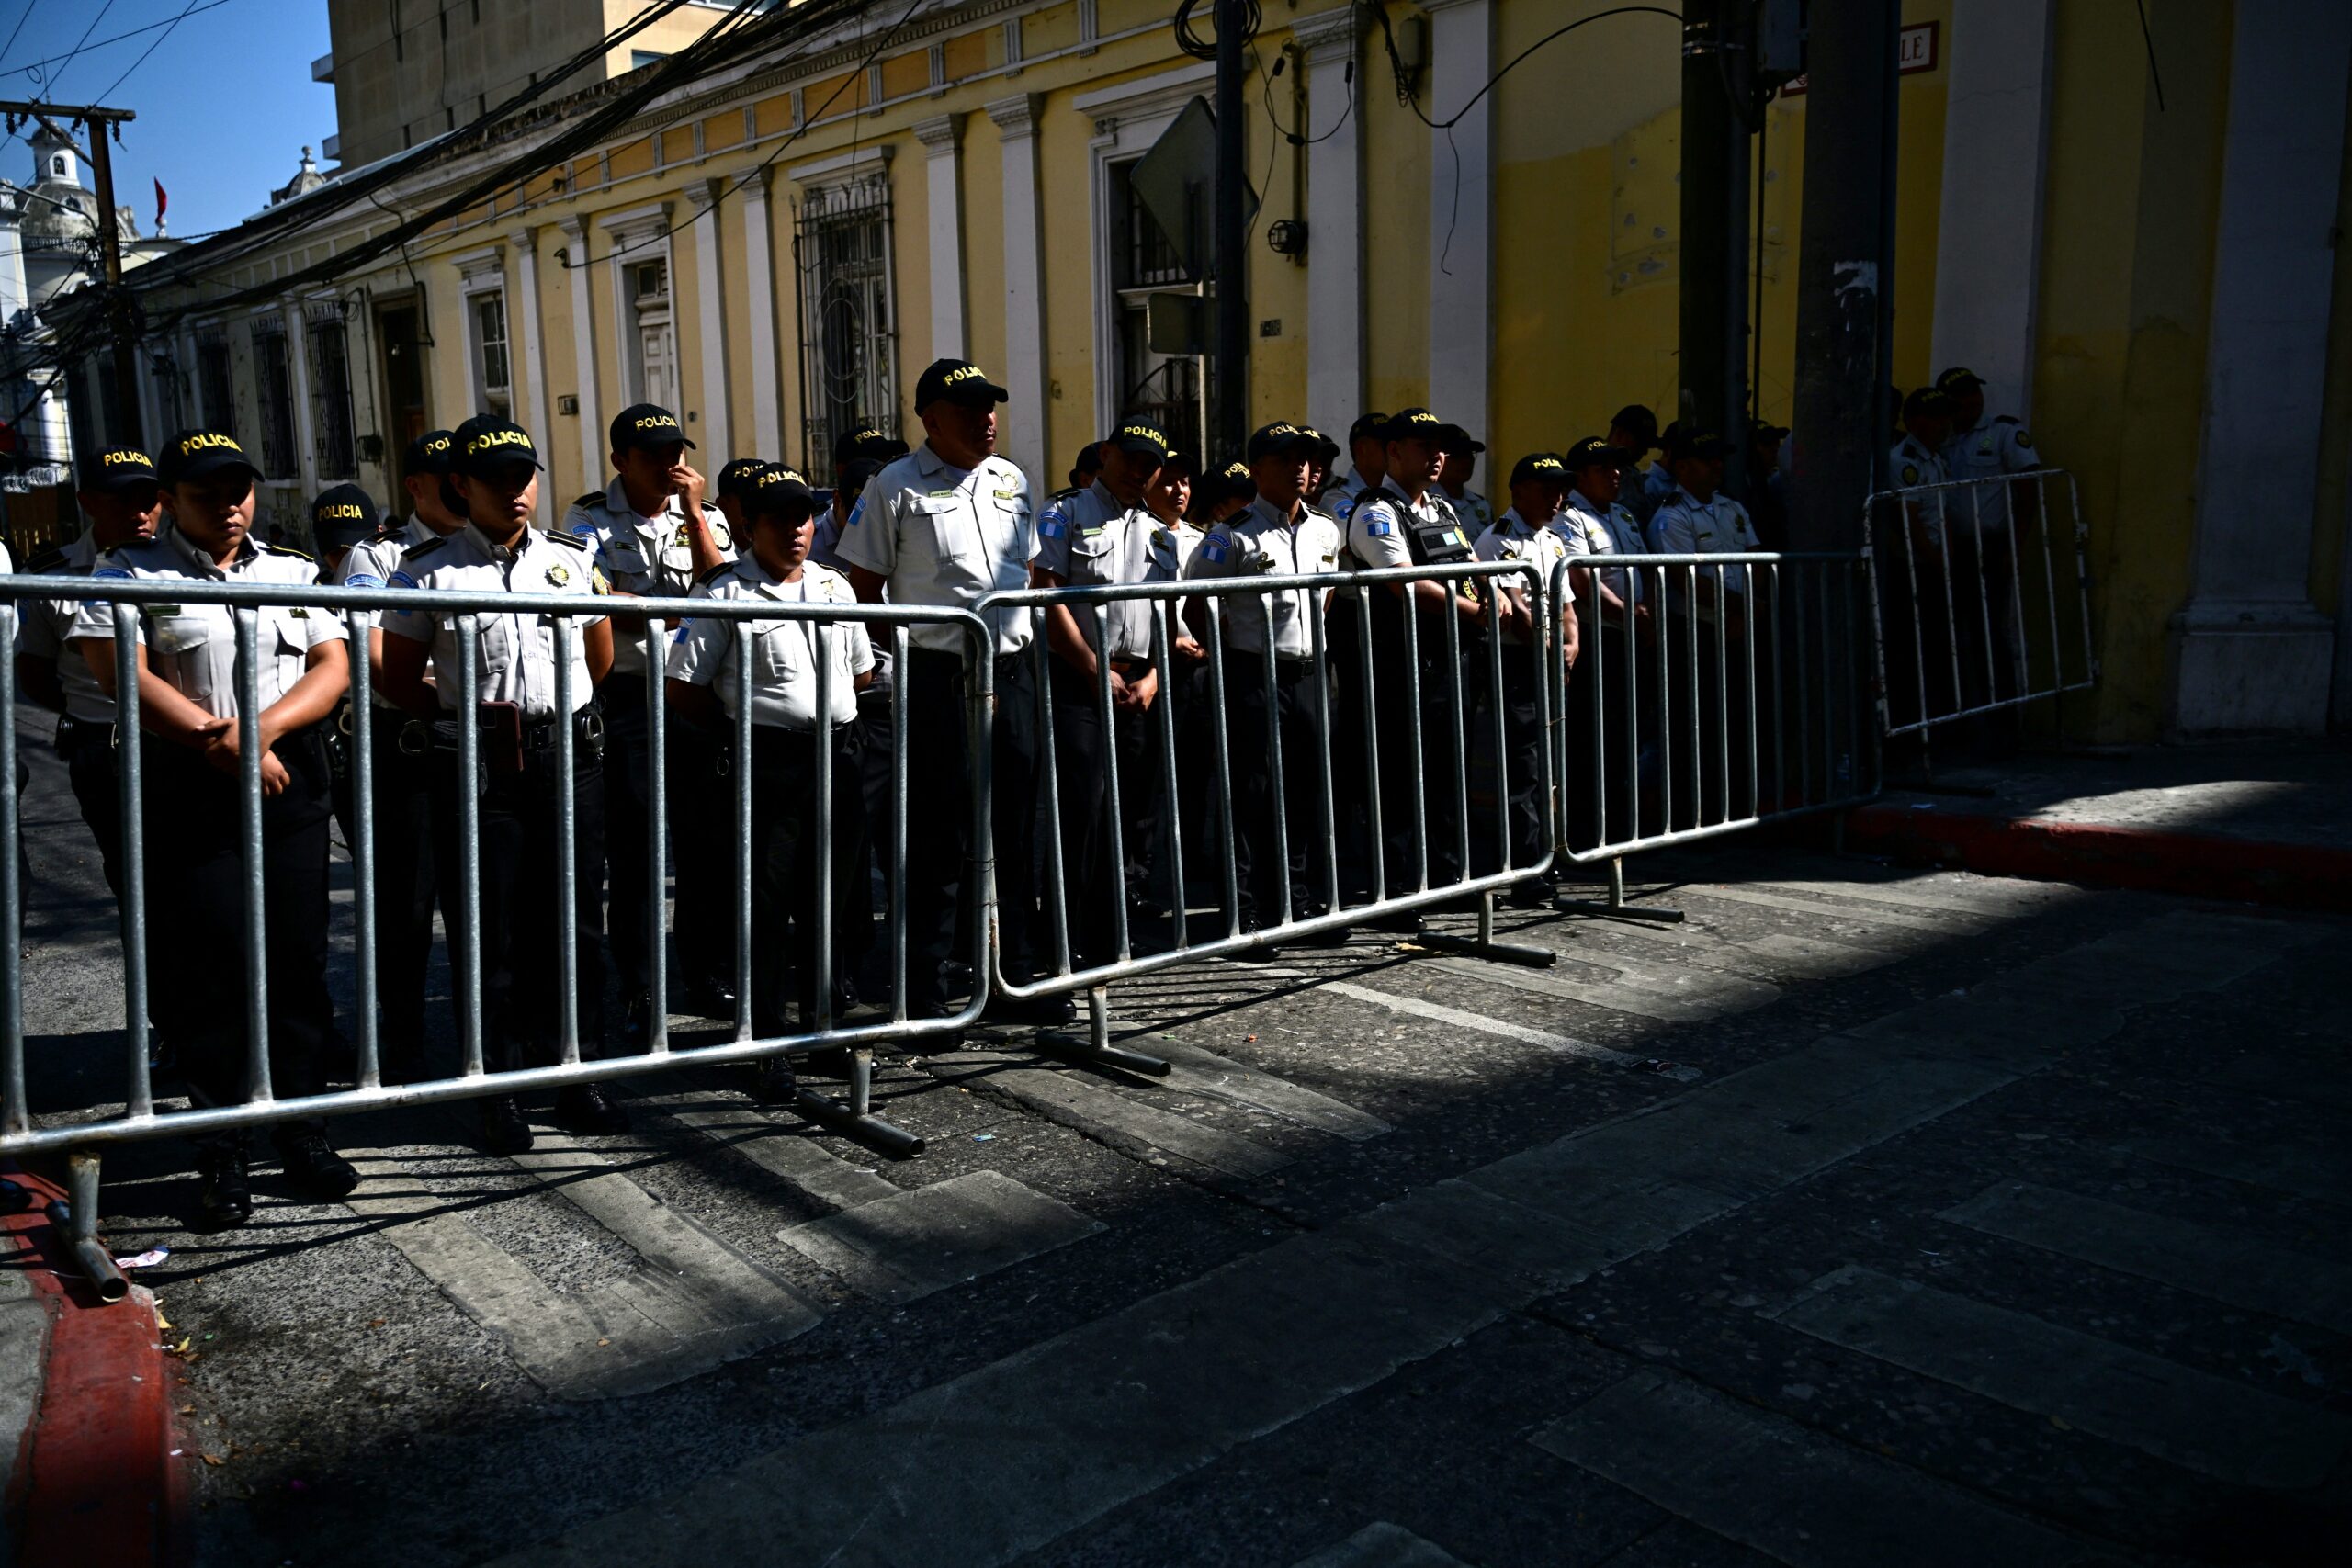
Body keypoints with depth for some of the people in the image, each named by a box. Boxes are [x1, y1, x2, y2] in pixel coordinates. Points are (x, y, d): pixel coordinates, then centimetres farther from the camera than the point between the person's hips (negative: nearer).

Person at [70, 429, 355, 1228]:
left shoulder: (293, 571, 15)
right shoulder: (130, 572, 4)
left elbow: (333, 667, 4)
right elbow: (122, 676, -8)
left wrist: (263, 727, -12)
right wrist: (222, 745, -12)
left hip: (290, 782, 3)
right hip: (186, 793, -3)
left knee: (298, 958, 4)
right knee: (207, 968, 0)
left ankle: (300, 1124, 15)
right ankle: (223, 1145, 10)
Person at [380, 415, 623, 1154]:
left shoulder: (573, 559, 11)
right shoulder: (428, 569, 2)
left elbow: (601, 657, 21)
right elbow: (400, 678, 4)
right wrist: (468, 716, -1)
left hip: (570, 754, 3)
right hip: (477, 766, -2)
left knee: (573, 921, 6)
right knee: (489, 929, 2)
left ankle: (576, 1078, 17)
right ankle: (499, 1093, 12)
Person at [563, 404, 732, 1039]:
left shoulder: (705, 519, 11)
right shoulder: (590, 518, 2)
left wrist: (693, 514, -9)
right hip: (625, 697, -3)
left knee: (705, 841, 8)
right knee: (633, 849, 1)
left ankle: (705, 976, 21)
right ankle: (638, 991, 11)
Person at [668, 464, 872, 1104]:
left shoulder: (835, 587, 14)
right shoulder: (724, 594, -2)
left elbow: (863, 670, 24)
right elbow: (684, 687, -4)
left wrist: (831, 714, 12)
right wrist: (747, 723, -1)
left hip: (837, 758, 5)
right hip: (766, 765, -5)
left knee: (831, 903, 11)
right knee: (765, 906, -2)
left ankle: (824, 1026, 27)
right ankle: (770, 1046, 7)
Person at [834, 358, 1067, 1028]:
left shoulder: (1011, 480, 15)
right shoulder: (897, 486, -3)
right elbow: (864, 586, -2)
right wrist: (896, 663, -4)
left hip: (1011, 672, 6)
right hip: (938, 678, -6)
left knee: (1012, 832, 11)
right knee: (941, 839, -2)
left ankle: (1011, 980, 22)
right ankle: (924, 992, 9)